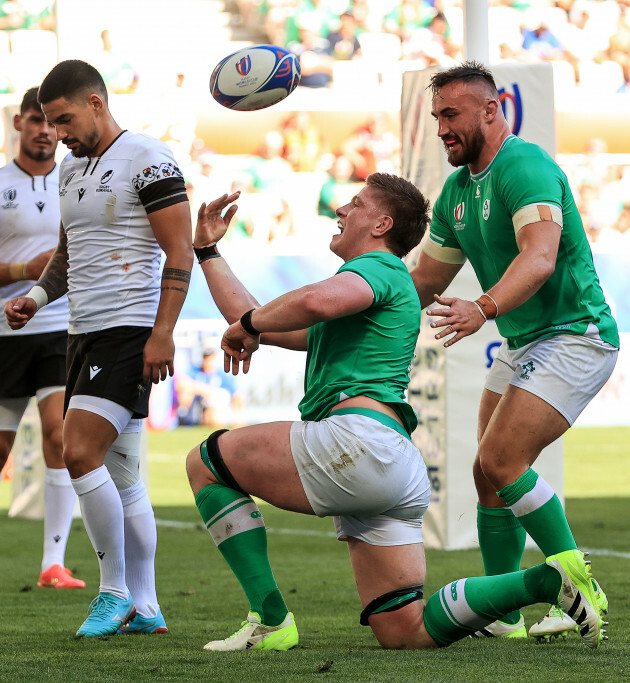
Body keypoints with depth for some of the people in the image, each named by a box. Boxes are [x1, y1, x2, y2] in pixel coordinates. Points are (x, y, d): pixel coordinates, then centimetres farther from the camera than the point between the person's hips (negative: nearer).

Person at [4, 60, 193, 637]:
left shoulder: (149, 159, -9)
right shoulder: (72, 168, 17)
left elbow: (180, 252, -12)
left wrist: (162, 334, -18)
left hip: (130, 330, -8)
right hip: (84, 331, 8)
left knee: (81, 454, -18)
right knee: (121, 478, 7)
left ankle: (114, 590, -7)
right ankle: (144, 609, 10)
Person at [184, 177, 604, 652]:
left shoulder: (379, 267, 3)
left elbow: (318, 300, -22)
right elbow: (255, 321, 37)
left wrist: (248, 323, -6)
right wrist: (208, 250, 41)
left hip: (358, 439, -10)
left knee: (206, 462, 2)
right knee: (405, 632, 3)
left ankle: (270, 621, -6)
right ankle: (546, 581, -2)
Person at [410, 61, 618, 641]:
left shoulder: (524, 167, -19)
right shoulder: (457, 190, 11)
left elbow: (540, 257, -35)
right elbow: (425, 280, 21)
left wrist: (482, 309, -49)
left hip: (573, 337, -10)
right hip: (520, 344, 10)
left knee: (499, 466, -18)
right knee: (493, 475, 5)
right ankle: (501, 613, 12)